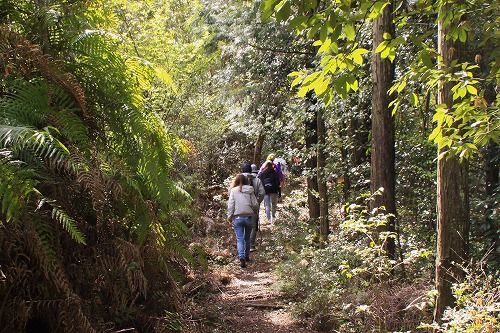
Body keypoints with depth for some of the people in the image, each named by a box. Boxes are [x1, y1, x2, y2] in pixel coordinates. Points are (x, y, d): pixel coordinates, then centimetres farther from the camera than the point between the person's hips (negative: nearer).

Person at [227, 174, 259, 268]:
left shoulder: (233, 191, 0)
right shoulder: (250, 191, 3)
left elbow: (230, 205, -5)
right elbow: (255, 205, 1)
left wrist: (229, 217, 1)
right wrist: (254, 210, 21)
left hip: (237, 218, -1)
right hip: (249, 217, 1)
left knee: (240, 239, -1)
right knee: (247, 238, 19)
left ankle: (242, 258, -17)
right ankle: (246, 256, 30)